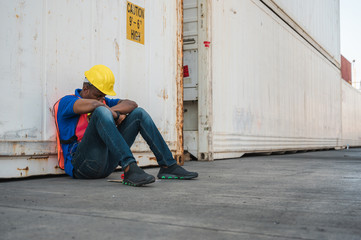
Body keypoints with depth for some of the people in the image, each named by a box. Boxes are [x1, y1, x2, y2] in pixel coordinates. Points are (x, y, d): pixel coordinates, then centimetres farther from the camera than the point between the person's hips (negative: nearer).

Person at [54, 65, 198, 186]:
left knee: (138, 113, 3)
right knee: (101, 112, -29)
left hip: (106, 164, 7)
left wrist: (111, 111, -10)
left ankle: (168, 166, -3)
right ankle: (129, 169, -44)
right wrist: (115, 115, -11)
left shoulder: (104, 102, 22)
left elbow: (131, 104, 5)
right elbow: (93, 104, -21)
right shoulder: (66, 102, 1)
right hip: (81, 163, -7)